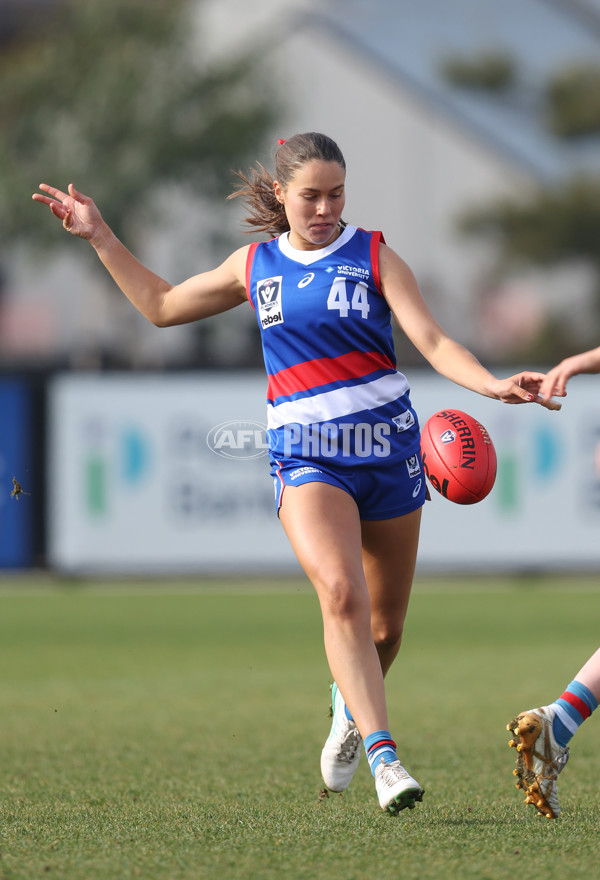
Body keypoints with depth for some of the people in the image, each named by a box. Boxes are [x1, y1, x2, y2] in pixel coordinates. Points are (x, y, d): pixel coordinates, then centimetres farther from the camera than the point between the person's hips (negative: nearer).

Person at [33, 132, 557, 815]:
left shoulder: (374, 257, 4)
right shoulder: (255, 264, 10)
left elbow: (432, 341, -7)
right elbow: (162, 306, 23)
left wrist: (492, 384, -25)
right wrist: (99, 238, 20)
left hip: (386, 449, 1)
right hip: (305, 458, 0)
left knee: (384, 627, 8)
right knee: (341, 592, -26)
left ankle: (350, 709, 42)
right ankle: (383, 757, -29)